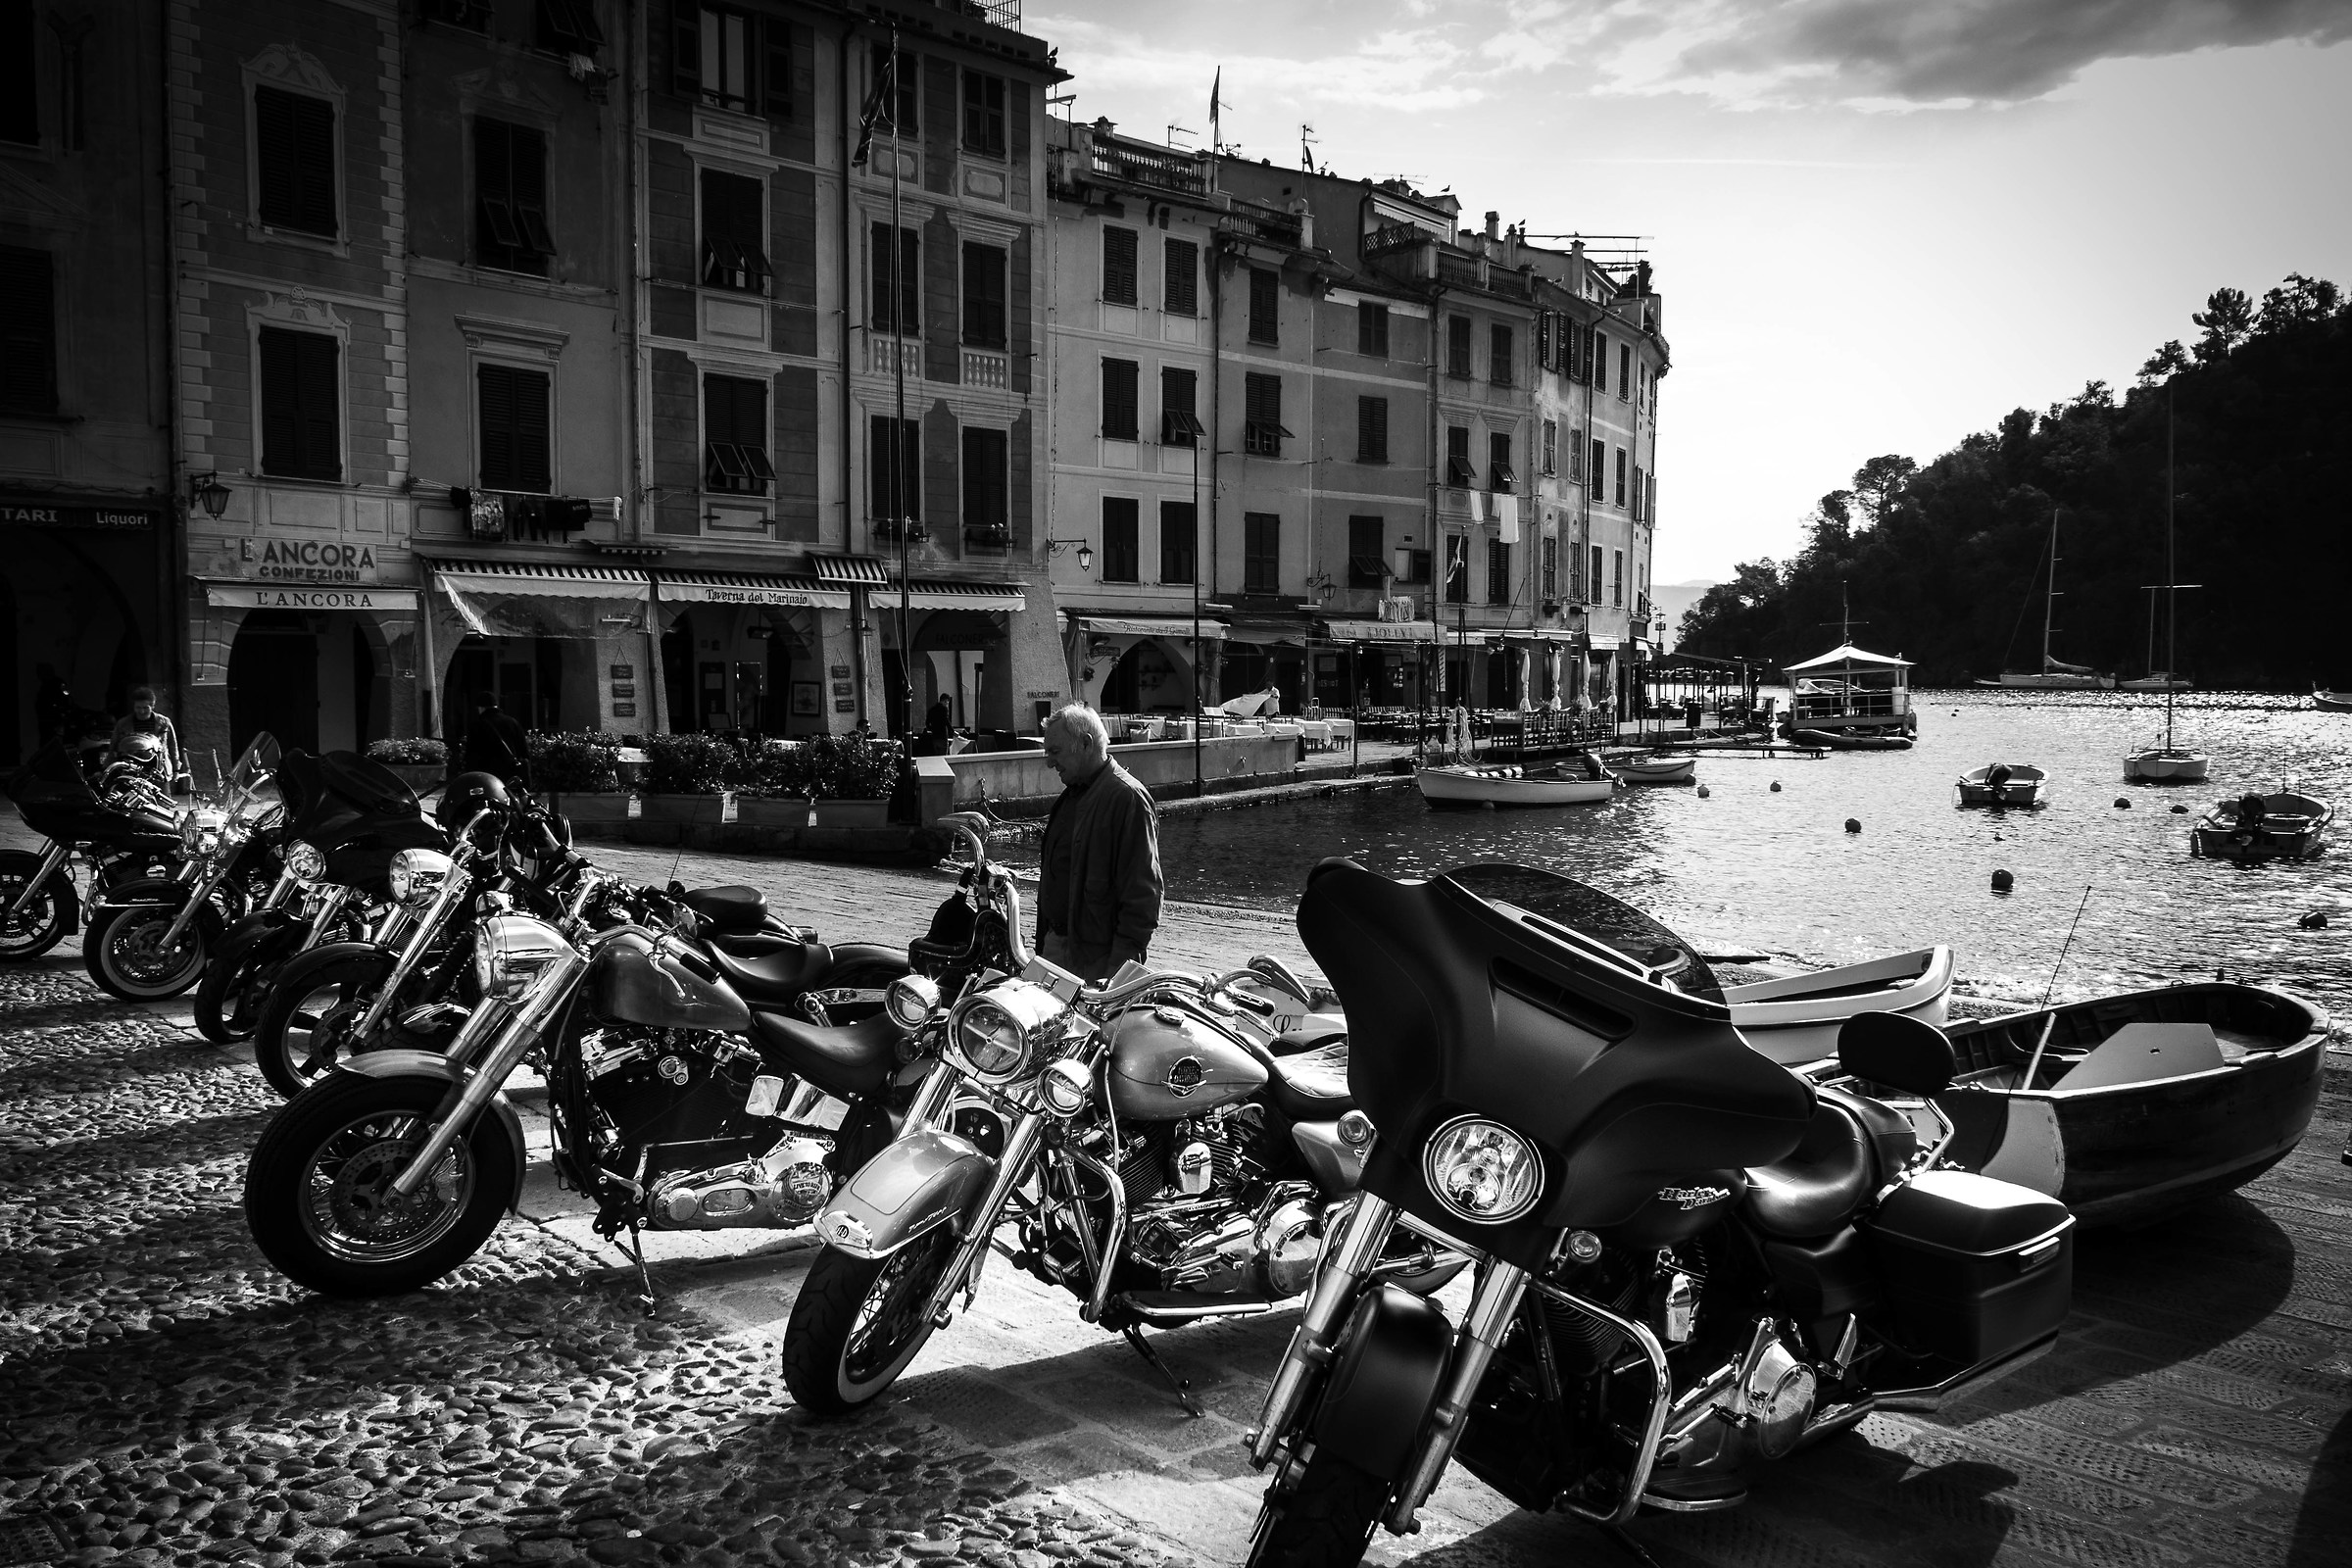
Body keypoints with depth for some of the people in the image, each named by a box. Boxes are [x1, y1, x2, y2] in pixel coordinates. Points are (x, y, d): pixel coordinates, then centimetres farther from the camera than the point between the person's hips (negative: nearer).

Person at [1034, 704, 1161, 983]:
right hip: (1057, 944, 9)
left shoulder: (1127, 797, -16)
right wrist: (1045, 940, 18)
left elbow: (1141, 892, -20)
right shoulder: (1071, 796, 15)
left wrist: (1123, 957, -22)